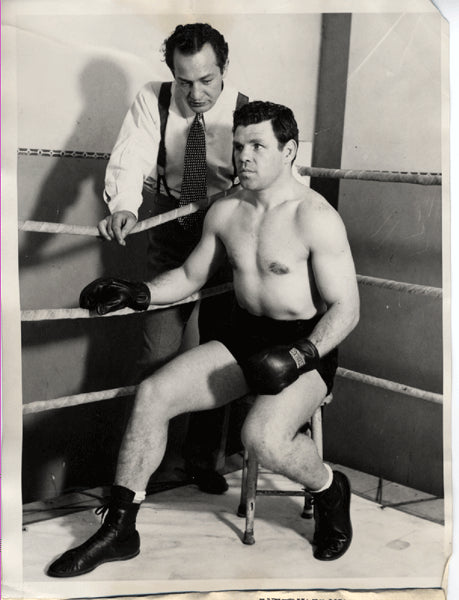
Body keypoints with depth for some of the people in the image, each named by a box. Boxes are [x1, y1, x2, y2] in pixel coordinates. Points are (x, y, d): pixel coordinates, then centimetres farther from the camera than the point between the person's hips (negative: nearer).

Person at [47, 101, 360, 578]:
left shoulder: (316, 218, -14)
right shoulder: (225, 211, 6)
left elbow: (346, 309, -14)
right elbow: (191, 275, 18)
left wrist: (297, 357, -28)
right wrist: (136, 293, 1)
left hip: (307, 345, -6)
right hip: (243, 337, 6)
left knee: (263, 437, -33)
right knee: (151, 394, -13)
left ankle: (329, 491, 3)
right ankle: (119, 530, 1)